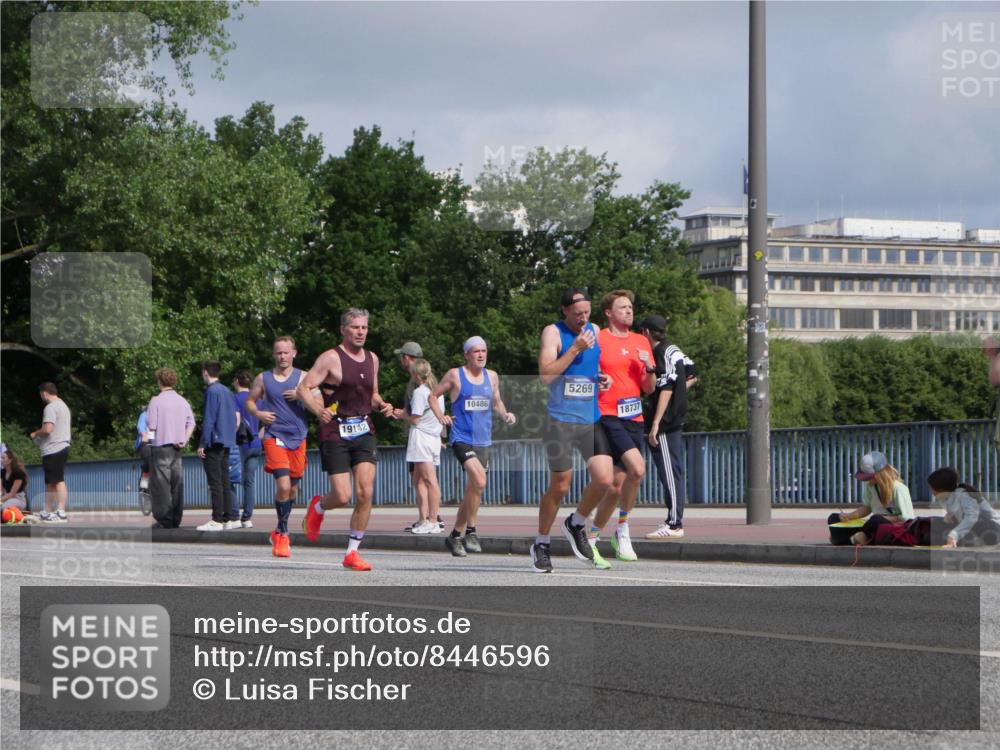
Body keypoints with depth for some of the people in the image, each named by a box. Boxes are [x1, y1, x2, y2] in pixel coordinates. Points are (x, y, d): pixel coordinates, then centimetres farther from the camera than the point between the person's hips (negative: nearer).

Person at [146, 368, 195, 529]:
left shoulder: (156, 401, -9)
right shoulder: (182, 401, 9)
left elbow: (151, 426, -12)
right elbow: (191, 423, 5)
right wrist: (184, 440, 1)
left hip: (161, 445, -6)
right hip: (177, 447, 6)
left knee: (161, 483, -3)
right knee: (177, 482, 8)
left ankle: (164, 520, -6)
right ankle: (176, 519, 8)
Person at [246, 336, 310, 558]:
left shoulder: (303, 378, 6)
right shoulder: (263, 379, 7)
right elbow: (249, 401, 18)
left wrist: (301, 396, -15)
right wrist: (258, 413, -3)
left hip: (298, 438, 2)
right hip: (274, 437, -2)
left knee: (293, 489, 10)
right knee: (283, 485, -18)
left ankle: (280, 531, 31)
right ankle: (283, 534, -5)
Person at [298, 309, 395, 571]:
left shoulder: (372, 359, 13)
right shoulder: (331, 358, -7)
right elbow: (304, 387, -11)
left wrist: (382, 405, 4)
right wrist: (318, 410, -28)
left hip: (364, 432, 5)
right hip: (335, 433, -5)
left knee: (366, 492, -9)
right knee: (342, 496, -9)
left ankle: (352, 552, 2)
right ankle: (318, 507, 29)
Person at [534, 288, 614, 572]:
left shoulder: (595, 331, 11)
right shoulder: (553, 332, -5)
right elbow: (546, 375, -17)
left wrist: (605, 379, 5)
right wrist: (575, 349, -19)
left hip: (592, 420, 4)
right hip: (560, 420, -4)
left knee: (604, 478, -10)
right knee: (559, 486, 0)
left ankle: (576, 524, 16)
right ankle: (541, 544, 18)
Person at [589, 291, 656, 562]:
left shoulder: (641, 342, 16)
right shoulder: (597, 339, 0)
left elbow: (649, 389, 16)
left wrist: (649, 367, -2)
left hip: (634, 419, 6)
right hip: (608, 415, -6)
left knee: (617, 484, 6)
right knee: (637, 468, -24)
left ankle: (591, 537, 21)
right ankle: (622, 529, -9)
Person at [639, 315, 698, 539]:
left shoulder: (661, 355, -14)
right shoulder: (674, 350, 14)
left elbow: (666, 390, -20)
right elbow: (692, 377, 24)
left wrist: (655, 424, -20)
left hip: (666, 422, -10)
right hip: (677, 419, 10)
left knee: (669, 472, -8)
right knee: (675, 471, 11)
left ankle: (674, 524, -9)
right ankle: (675, 521, 15)